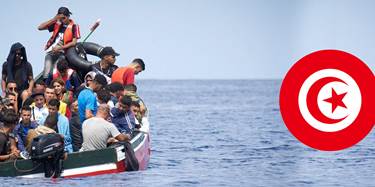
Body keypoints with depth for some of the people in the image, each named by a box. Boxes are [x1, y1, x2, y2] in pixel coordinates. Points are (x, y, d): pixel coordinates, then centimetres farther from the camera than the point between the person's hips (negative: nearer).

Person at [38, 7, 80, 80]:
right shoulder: (57, 24, 10)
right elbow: (40, 27, 6)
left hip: (61, 53, -4)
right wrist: (53, 19, -2)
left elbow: (74, 42, -7)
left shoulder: (73, 26, -1)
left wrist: (60, 48, -14)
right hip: (50, 52, 4)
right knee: (47, 73, -9)